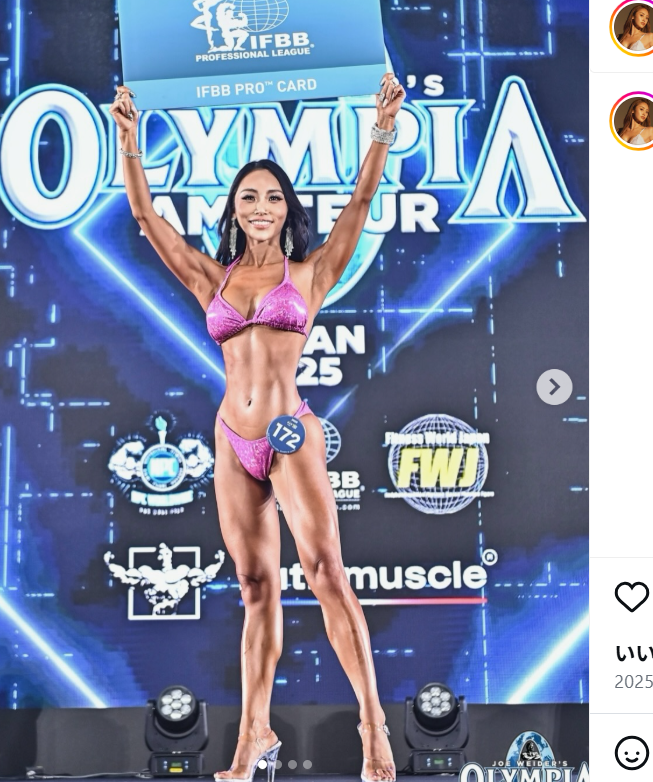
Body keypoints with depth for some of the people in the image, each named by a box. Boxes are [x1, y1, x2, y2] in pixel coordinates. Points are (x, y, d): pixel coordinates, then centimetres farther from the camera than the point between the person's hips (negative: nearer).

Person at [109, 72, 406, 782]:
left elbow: (360, 202, -3)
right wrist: (129, 142, 3)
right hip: (233, 442, 4)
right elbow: (147, 217, 10)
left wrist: (382, 129, -11)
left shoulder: (309, 273, 6)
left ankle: (373, 723, -9)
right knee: (256, 589, 8)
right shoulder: (214, 279, 13)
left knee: (326, 571, -14)